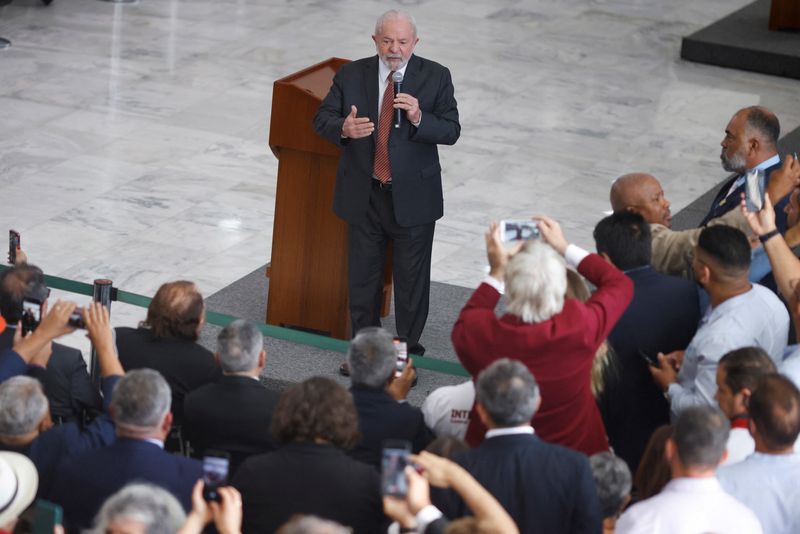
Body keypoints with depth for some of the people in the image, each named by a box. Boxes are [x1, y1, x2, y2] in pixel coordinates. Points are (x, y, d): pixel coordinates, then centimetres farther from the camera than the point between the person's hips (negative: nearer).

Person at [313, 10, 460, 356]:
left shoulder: (435, 77, -6)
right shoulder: (351, 75, -1)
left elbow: (451, 131, -9)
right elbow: (322, 120, 0)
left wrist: (419, 118, -28)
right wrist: (343, 128, -22)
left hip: (412, 197, -2)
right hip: (363, 195, 2)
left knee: (412, 279, 7)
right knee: (362, 277, 14)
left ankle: (408, 352, 21)